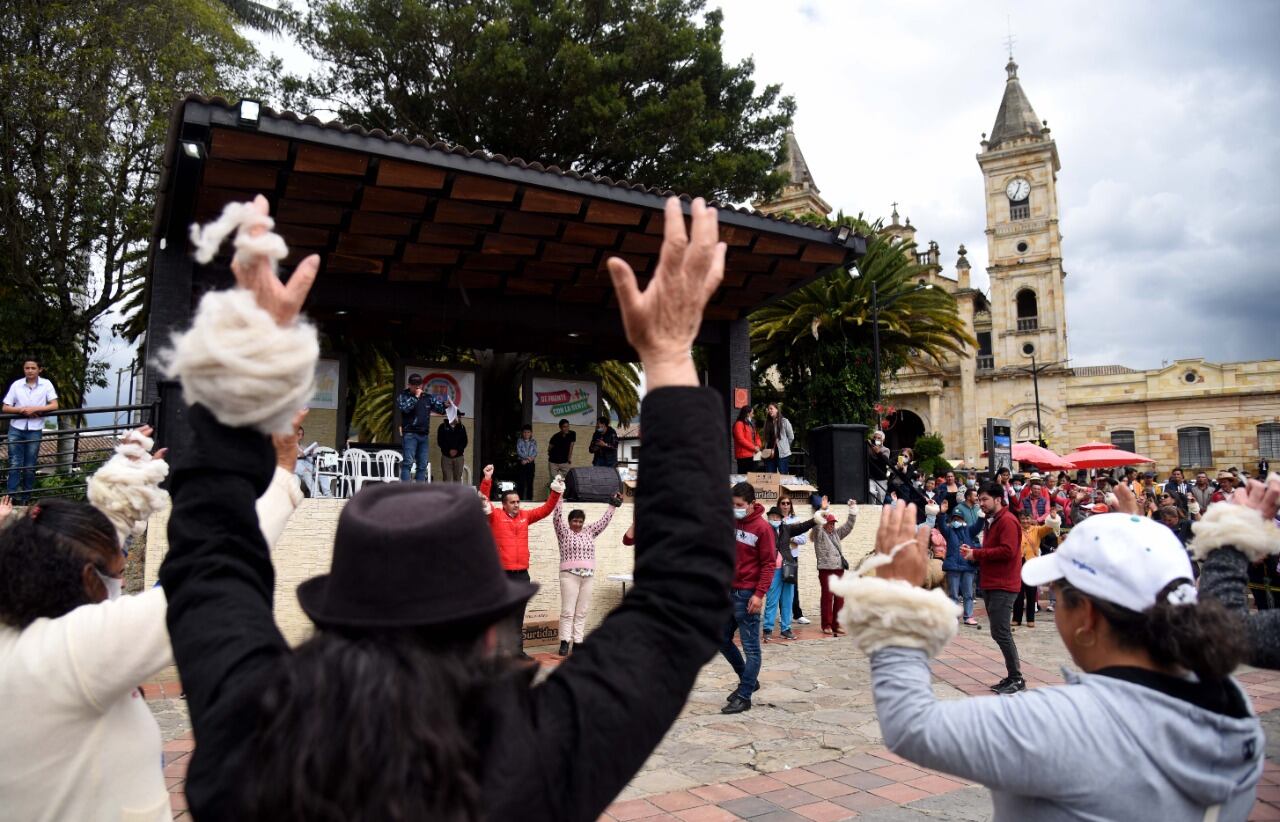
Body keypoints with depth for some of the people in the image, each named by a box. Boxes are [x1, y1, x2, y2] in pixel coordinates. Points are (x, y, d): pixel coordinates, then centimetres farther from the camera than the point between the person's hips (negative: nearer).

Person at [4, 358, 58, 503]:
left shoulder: (46, 384, -1)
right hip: (16, 429, 1)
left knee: (30, 467, 6)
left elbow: (54, 406, -6)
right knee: (15, 465, -1)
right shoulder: (16, 384, 1)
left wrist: (34, 409, -17)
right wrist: (22, 410, -16)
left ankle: (25, 499, 17)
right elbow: (6, 408, 1)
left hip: (34, 430, -1)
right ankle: (12, 498, 3)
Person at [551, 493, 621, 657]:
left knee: (582, 612, 5)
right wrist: (558, 500, -18)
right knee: (567, 611, -6)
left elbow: (604, 521, 14)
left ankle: (577, 642, 8)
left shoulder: (589, 532, 16)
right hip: (569, 575, -4)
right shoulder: (564, 532, 4)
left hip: (588, 576, 4)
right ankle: (565, 642, -4)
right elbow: (557, 519, -9)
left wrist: (613, 505, 10)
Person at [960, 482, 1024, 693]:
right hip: (991, 584, 10)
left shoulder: (1007, 521, -12)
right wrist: (974, 554, 2)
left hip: (1003, 586, -10)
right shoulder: (992, 521, 19)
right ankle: (1011, 677, 18)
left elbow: (1007, 551, -22)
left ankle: (1017, 679, -1)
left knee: (1000, 632, -9)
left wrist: (977, 553, -16)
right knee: (1000, 632, 11)